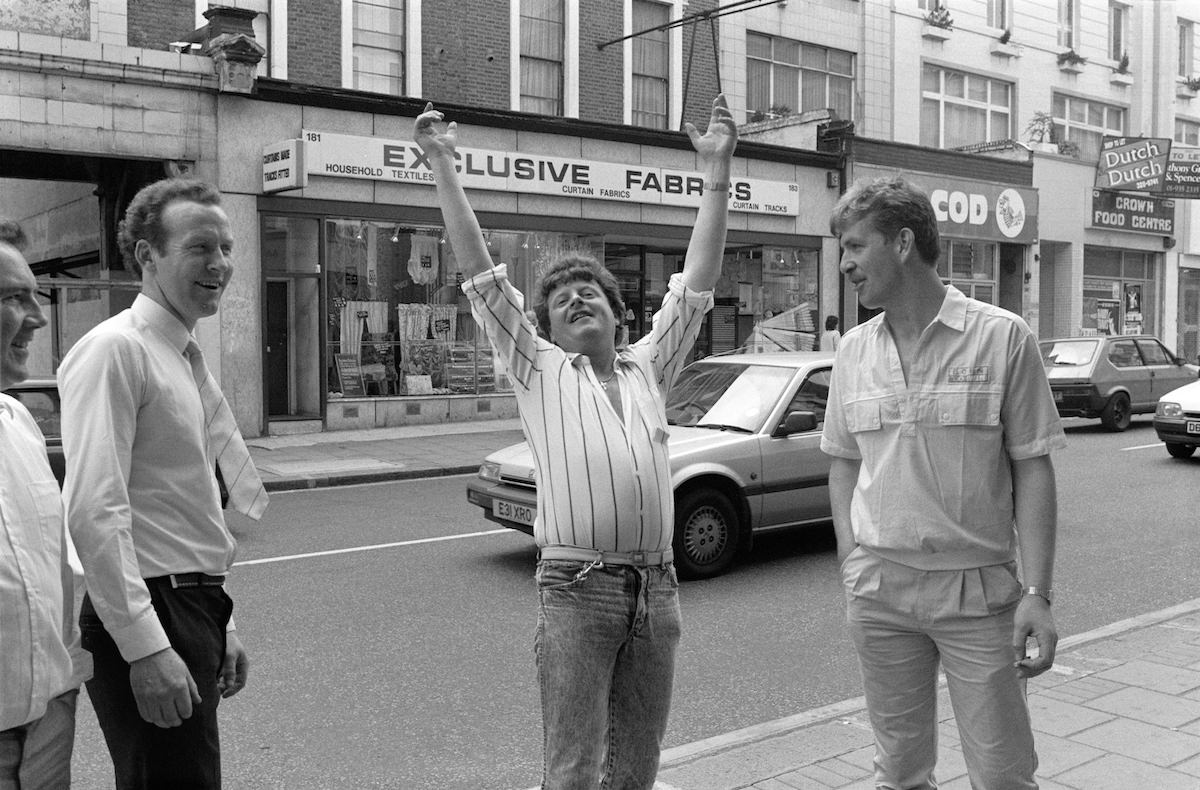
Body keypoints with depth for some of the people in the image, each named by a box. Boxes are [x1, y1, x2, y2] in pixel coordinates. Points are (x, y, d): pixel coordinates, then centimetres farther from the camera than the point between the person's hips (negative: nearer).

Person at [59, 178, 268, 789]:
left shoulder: (187, 359, 14)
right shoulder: (115, 350, -13)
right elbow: (95, 512, -22)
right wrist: (146, 647, -24)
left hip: (192, 608, 9)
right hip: (147, 620, -9)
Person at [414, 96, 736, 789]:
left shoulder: (649, 369, 16)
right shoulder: (539, 370, 8)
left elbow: (698, 280, 12)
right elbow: (482, 271, 4)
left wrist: (718, 171, 9)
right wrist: (443, 165, 1)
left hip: (657, 588, 4)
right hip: (577, 588, -3)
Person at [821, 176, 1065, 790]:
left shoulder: (1003, 337, -7)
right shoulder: (854, 349, 6)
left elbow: (1032, 469, -6)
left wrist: (1036, 592, -11)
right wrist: (850, 559, 2)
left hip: (978, 589, -3)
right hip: (878, 589, 4)